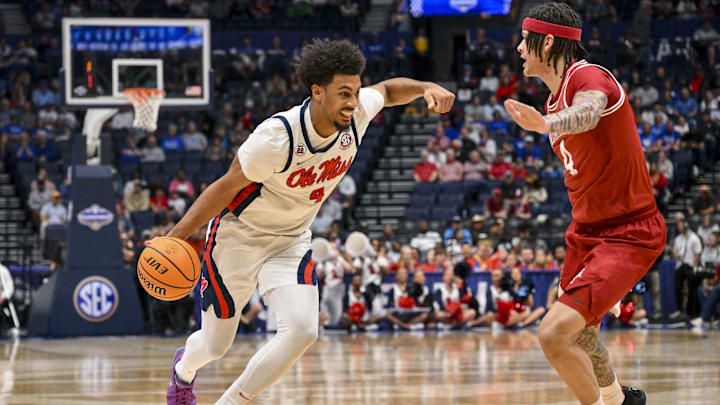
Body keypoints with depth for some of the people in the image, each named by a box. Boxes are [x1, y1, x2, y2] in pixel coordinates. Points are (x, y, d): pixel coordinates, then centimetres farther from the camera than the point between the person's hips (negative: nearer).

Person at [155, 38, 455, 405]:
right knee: (215, 344, 9)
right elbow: (227, 187, -21)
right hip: (238, 237, -4)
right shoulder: (277, 136, -32)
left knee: (302, 330, -20)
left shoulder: (357, 113, -16)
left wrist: (426, 88, -12)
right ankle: (184, 368, 49)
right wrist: (174, 238, -22)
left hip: (291, 242, 5)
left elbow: (387, 90, 8)